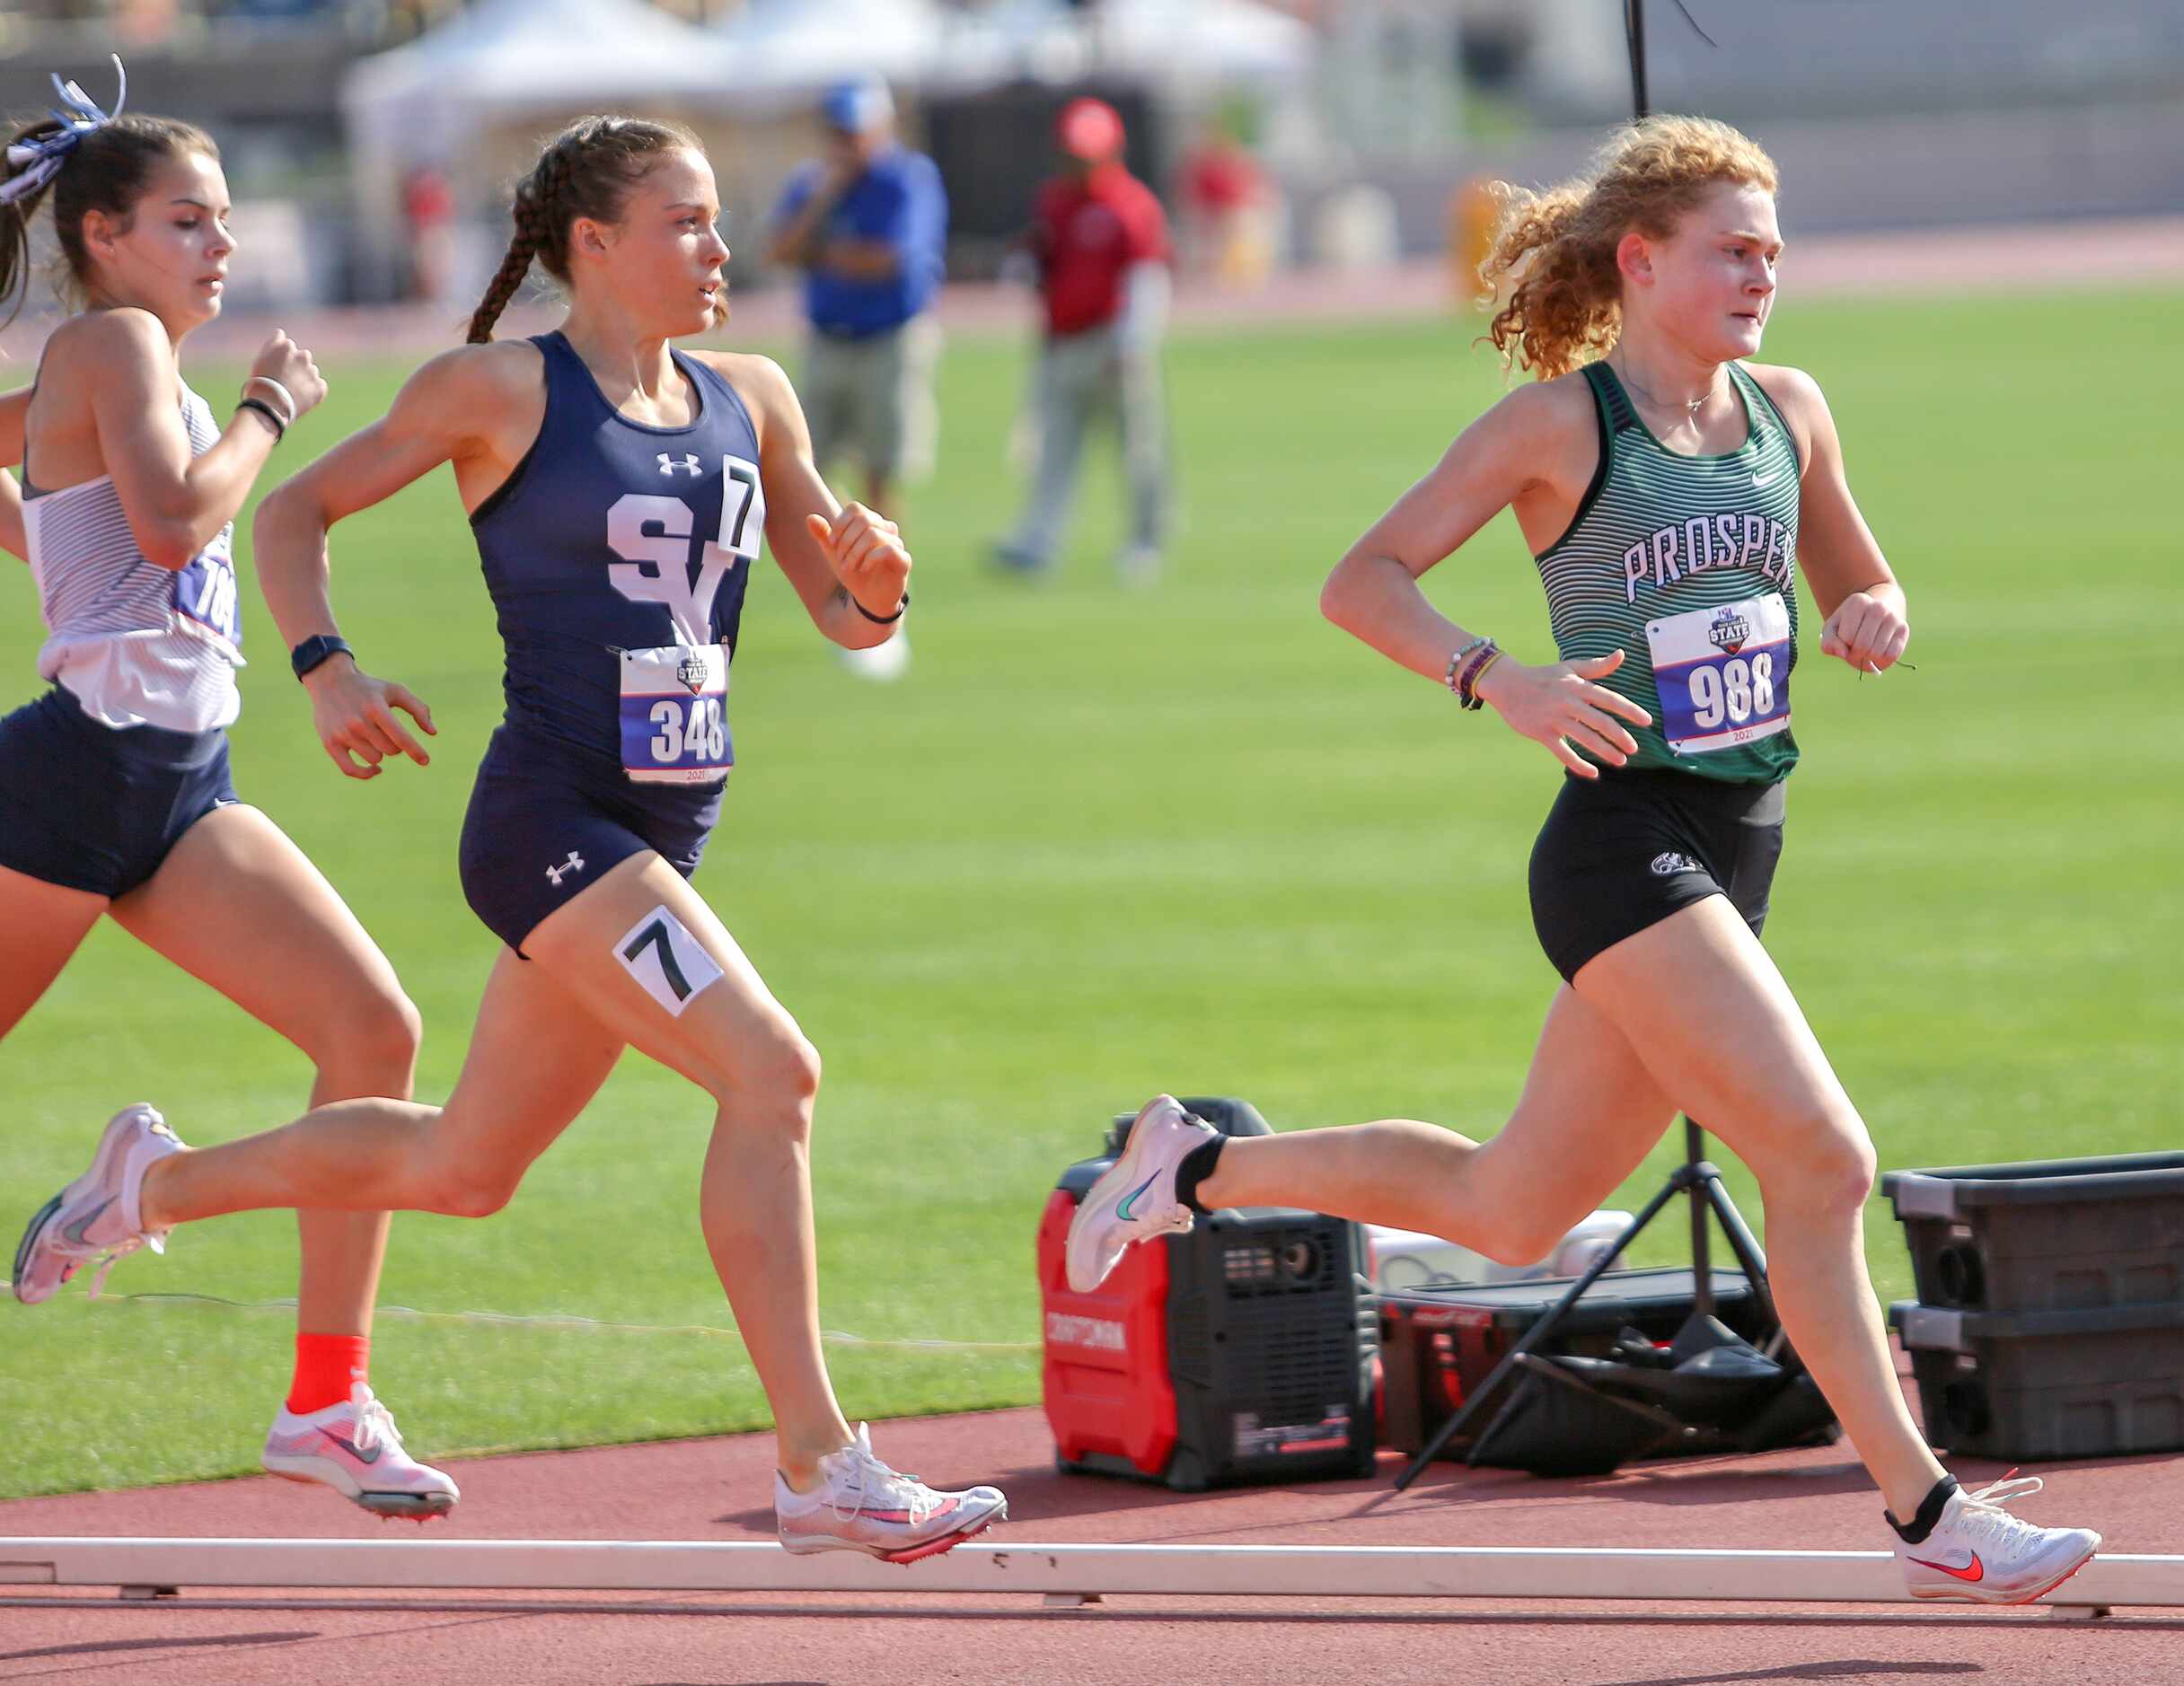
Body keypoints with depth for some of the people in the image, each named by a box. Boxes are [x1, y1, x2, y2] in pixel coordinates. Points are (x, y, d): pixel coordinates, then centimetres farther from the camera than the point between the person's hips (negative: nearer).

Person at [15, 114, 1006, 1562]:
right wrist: (326, 667, -13)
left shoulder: (750, 401, 11)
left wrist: (879, 582, -9)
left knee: (464, 1166, 17)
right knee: (771, 1071, -22)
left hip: (662, 836, 8)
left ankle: (160, 1181, 39)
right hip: (550, 825, -8)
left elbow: (844, 616, 15)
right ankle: (820, 1470, -21)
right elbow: (294, 513, 3)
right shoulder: (504, 390, -5)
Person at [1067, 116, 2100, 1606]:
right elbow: (1362, 580, -8)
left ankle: (1197, 1169, 33)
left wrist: (1877, 617, -1)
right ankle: (1928, 1514, -11)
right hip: (1627, 848, -8)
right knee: (1824, 1161, -16)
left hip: (1736, 855, 8)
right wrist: (1499, 681, -24)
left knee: (1508, 1212, 15)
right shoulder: (1560, 424, -8)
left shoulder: (1788, 412, 10)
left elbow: (1859, 586, 24)